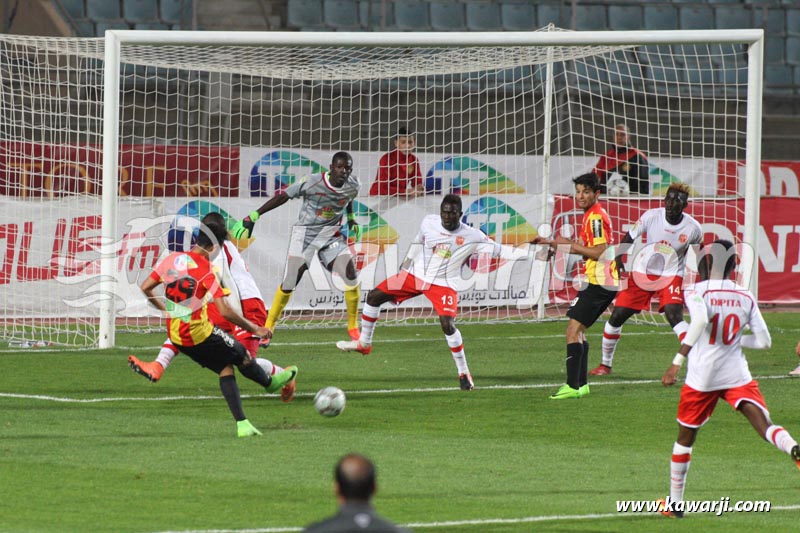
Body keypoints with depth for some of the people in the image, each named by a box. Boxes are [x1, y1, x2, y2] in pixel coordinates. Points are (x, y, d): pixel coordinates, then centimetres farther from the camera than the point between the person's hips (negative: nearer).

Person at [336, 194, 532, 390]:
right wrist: (405, 266, 20)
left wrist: (527, 253, -25)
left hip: (443, 284, -4)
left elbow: (497, 249, -14)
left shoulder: (471, 237, -15)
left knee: (448, 325, -24)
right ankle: (364, 343, 25)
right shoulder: (429, 223, -6)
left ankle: (464, 373, -9)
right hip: (415, 276, 4)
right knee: (374, 296, 4)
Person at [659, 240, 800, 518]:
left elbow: (700, 320, -28)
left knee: (685, 437, 15)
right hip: (737, 376, 2)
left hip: (702, 377, -2)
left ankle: (674, 503, 23)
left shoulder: (698, 293, -7)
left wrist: (677, 362, -29)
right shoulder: (746, 297, 5)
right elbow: (764, 341, 7)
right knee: (764, 424, -10)